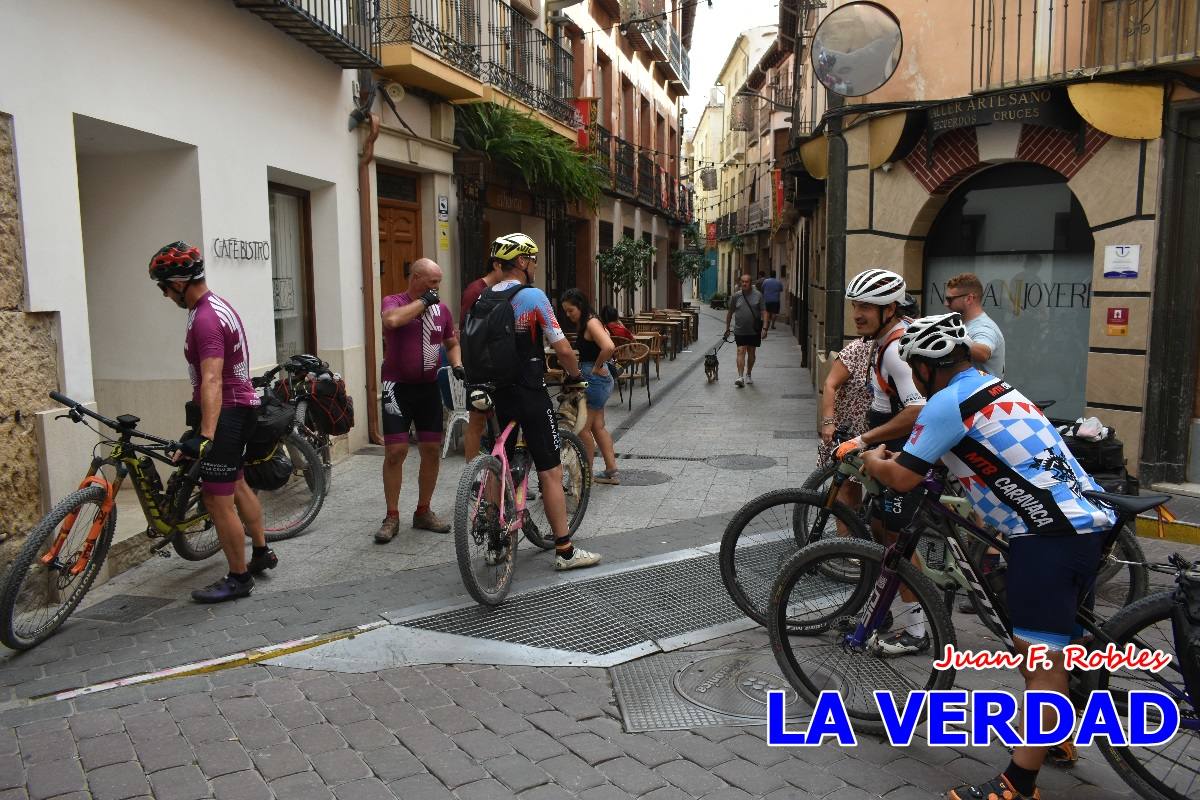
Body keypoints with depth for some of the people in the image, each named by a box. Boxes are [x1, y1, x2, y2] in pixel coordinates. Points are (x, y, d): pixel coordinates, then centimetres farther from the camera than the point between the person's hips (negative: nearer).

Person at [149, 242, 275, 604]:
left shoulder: (205, 319, -22)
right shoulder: (217, 306, 10)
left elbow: (212, 381, -34)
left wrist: (205, 436, -42)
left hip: (227, 413, -11)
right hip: (240, 406, 11)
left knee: (217, 499, -3)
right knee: (234, 483, 24)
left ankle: (239, 578, 9)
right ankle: (262, 551, 38)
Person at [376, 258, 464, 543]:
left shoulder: (442, 308, 8)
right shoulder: (393, 301, -5)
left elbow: (452, 343, 20)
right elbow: (392, 320, -30)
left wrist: (457, 365, 0)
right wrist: (423, 301, -18)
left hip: (429, 388, 5)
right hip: (397, 388, -5)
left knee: (431, 450, 7)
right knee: (395, 451, -5)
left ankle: (423, 512, 21)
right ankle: (392, 516, 7)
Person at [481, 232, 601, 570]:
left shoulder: (483, 299, 7)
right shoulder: (533, 296, -12)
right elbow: (562, 349, -14)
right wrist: (575, 377, 3)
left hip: (495, 391, 7)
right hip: (529, 393, -6)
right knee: (550, 472, 0)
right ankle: (565, 550, 5)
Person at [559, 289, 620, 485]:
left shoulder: (591, 323, -16)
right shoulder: (583, 324, 13)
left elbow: (609, 347, -30)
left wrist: (597, 367, -17)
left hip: (595, 379, -10)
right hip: (599, 380, 10)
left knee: (583, 428, -2)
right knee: (598, 427, 14)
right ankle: (611, 472, 20)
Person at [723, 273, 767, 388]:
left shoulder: (758, 295, -2)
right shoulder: (736, 296, 1)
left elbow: (764, 312, -2)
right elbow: (730, 313, 10)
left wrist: (764, 328, -11)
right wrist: (727, 329, 13)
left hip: (754, 331, 1)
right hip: (740, 331, 0)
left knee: (751, 353, 12)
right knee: (740, 352, -11)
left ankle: (749, 375, 29)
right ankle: (740, 377, -17)